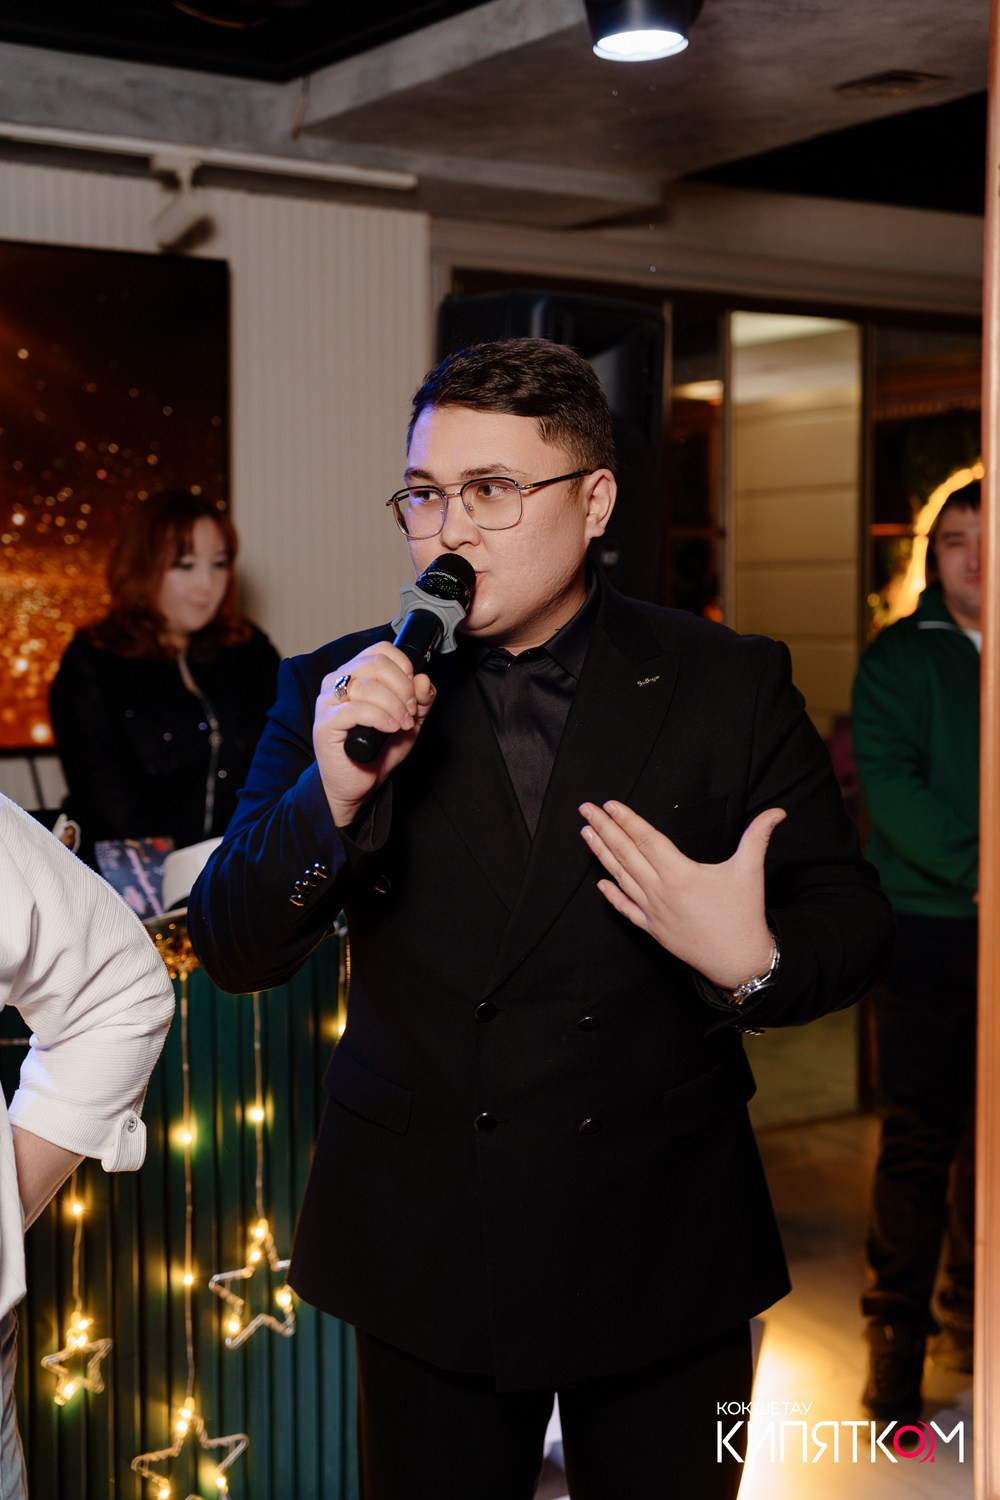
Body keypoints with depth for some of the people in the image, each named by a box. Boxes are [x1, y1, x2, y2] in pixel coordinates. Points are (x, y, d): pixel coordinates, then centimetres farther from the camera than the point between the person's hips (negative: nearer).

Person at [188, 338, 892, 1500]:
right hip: (424, 1250, 1)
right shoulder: (338, 694, -3)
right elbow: (232, 951, -7)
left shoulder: (729, 686, -5)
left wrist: (755, 964, -23)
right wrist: (331, 796, -25)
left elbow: (847, 918, -1)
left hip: (667, 1251, 0)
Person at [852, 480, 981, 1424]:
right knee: (918, 1139, -1)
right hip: (929, 923, -3)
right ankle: (897, 1337, 12)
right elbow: (888, 782, -9)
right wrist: (972, 867, -19)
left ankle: (968, 1317, 23)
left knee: (989, 1141, 7)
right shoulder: (900, 657, 2)